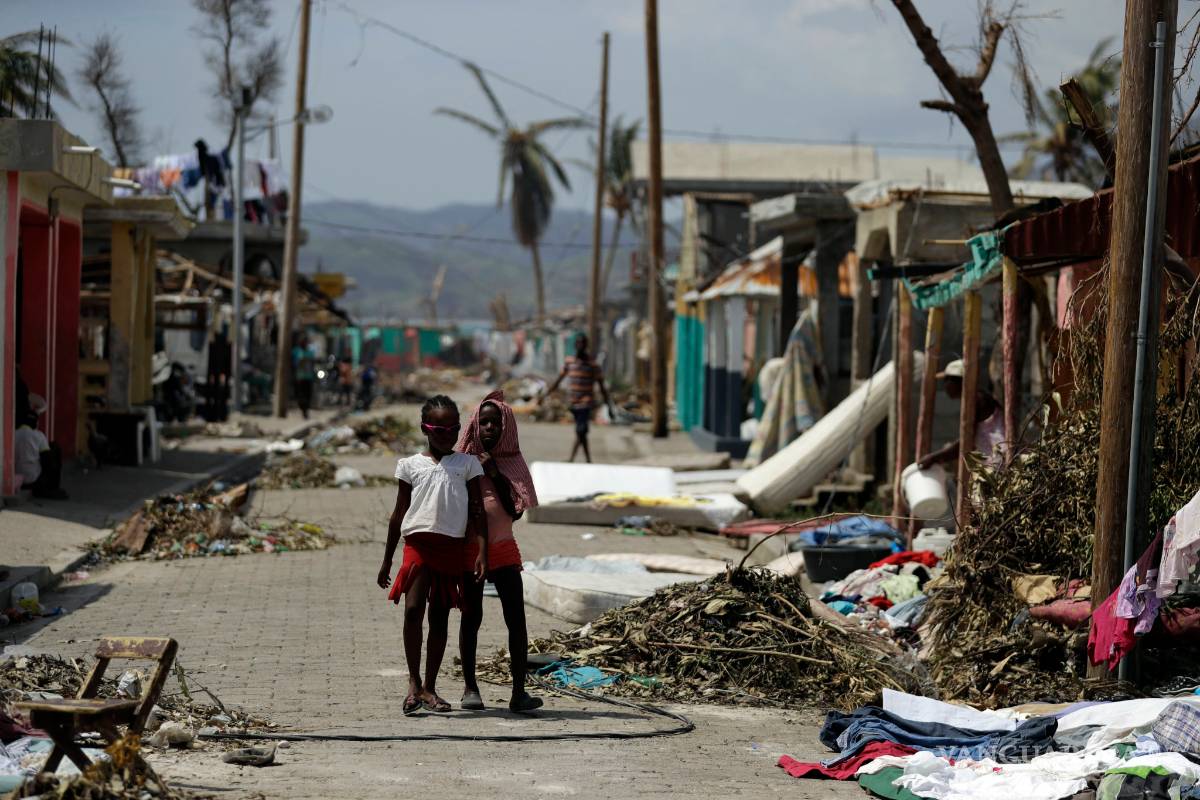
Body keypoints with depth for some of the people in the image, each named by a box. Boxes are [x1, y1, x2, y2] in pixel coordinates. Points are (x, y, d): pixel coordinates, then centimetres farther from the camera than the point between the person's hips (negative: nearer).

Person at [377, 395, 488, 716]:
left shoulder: (467, 464, 8)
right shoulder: (411, 465, 8)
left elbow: (478, 512, 6)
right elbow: (398, 514, 13)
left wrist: (482, 552, -6)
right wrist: (387, 560, 13)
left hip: (452, 548, 1)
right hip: (419, 542, -1)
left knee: (440, 617, 6)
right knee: (413, 608, -17)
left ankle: (429, 687, 13)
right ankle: (414, 682, -11)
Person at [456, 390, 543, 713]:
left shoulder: (512, 463, 6)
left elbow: (515, 510, -4)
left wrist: (495, 474, -9)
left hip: (503, 547, 1)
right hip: (469, 547, -1)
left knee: (516, 617, -7)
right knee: (471, 616, 0)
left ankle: (519, 690, -6)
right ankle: (470, 687, 8)